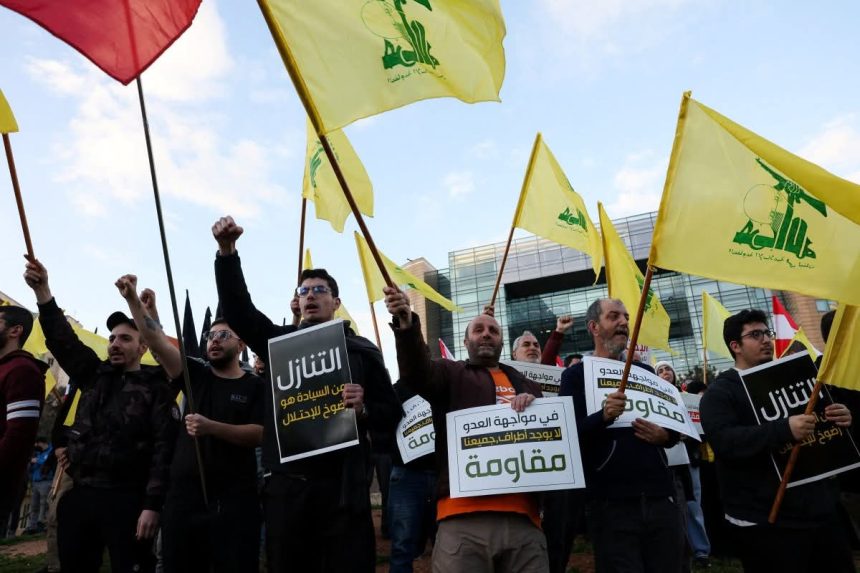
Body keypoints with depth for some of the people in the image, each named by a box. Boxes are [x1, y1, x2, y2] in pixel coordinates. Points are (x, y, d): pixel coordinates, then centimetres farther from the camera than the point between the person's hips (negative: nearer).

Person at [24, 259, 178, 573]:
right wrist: (43, 292, -5)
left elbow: (164, 448, -11)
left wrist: (152, 505, -19)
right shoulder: (95, 376, 13)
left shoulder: (156, 389, -4)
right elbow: (62, 340, 7)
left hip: (126, 499, -6)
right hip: (79, 495, 6)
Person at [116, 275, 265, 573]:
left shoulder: (255, 386, 1)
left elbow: (257, 435, -11)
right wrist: (133, 300, -13)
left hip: (234, 499, -3)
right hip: (185, 495, 3)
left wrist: (211, 427, -22)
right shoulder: (196, 374, 9)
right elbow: (156, 340, -2)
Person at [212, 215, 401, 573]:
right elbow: (237, 308, -2)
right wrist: (227, 251, -13)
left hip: (342, 485, -2)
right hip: (287, 483, 2)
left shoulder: (362, 351, 7)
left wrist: (363, 410, -17)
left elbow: (392, 415, 4)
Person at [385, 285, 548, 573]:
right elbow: (418, 372, -9)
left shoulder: (524, 384, 24)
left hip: (522, 516, 3)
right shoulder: (451, 373, 13)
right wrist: (407, 327, -28)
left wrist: (535, 405, -3)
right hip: (464, 517, -3)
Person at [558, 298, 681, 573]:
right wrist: (603, 416, -28)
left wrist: (664, 436, -4)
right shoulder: (576, 375, -1)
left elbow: (673, 423, 19)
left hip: (660, 496, 5)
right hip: (611, 502, -5)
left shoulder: (644, 371, 15)